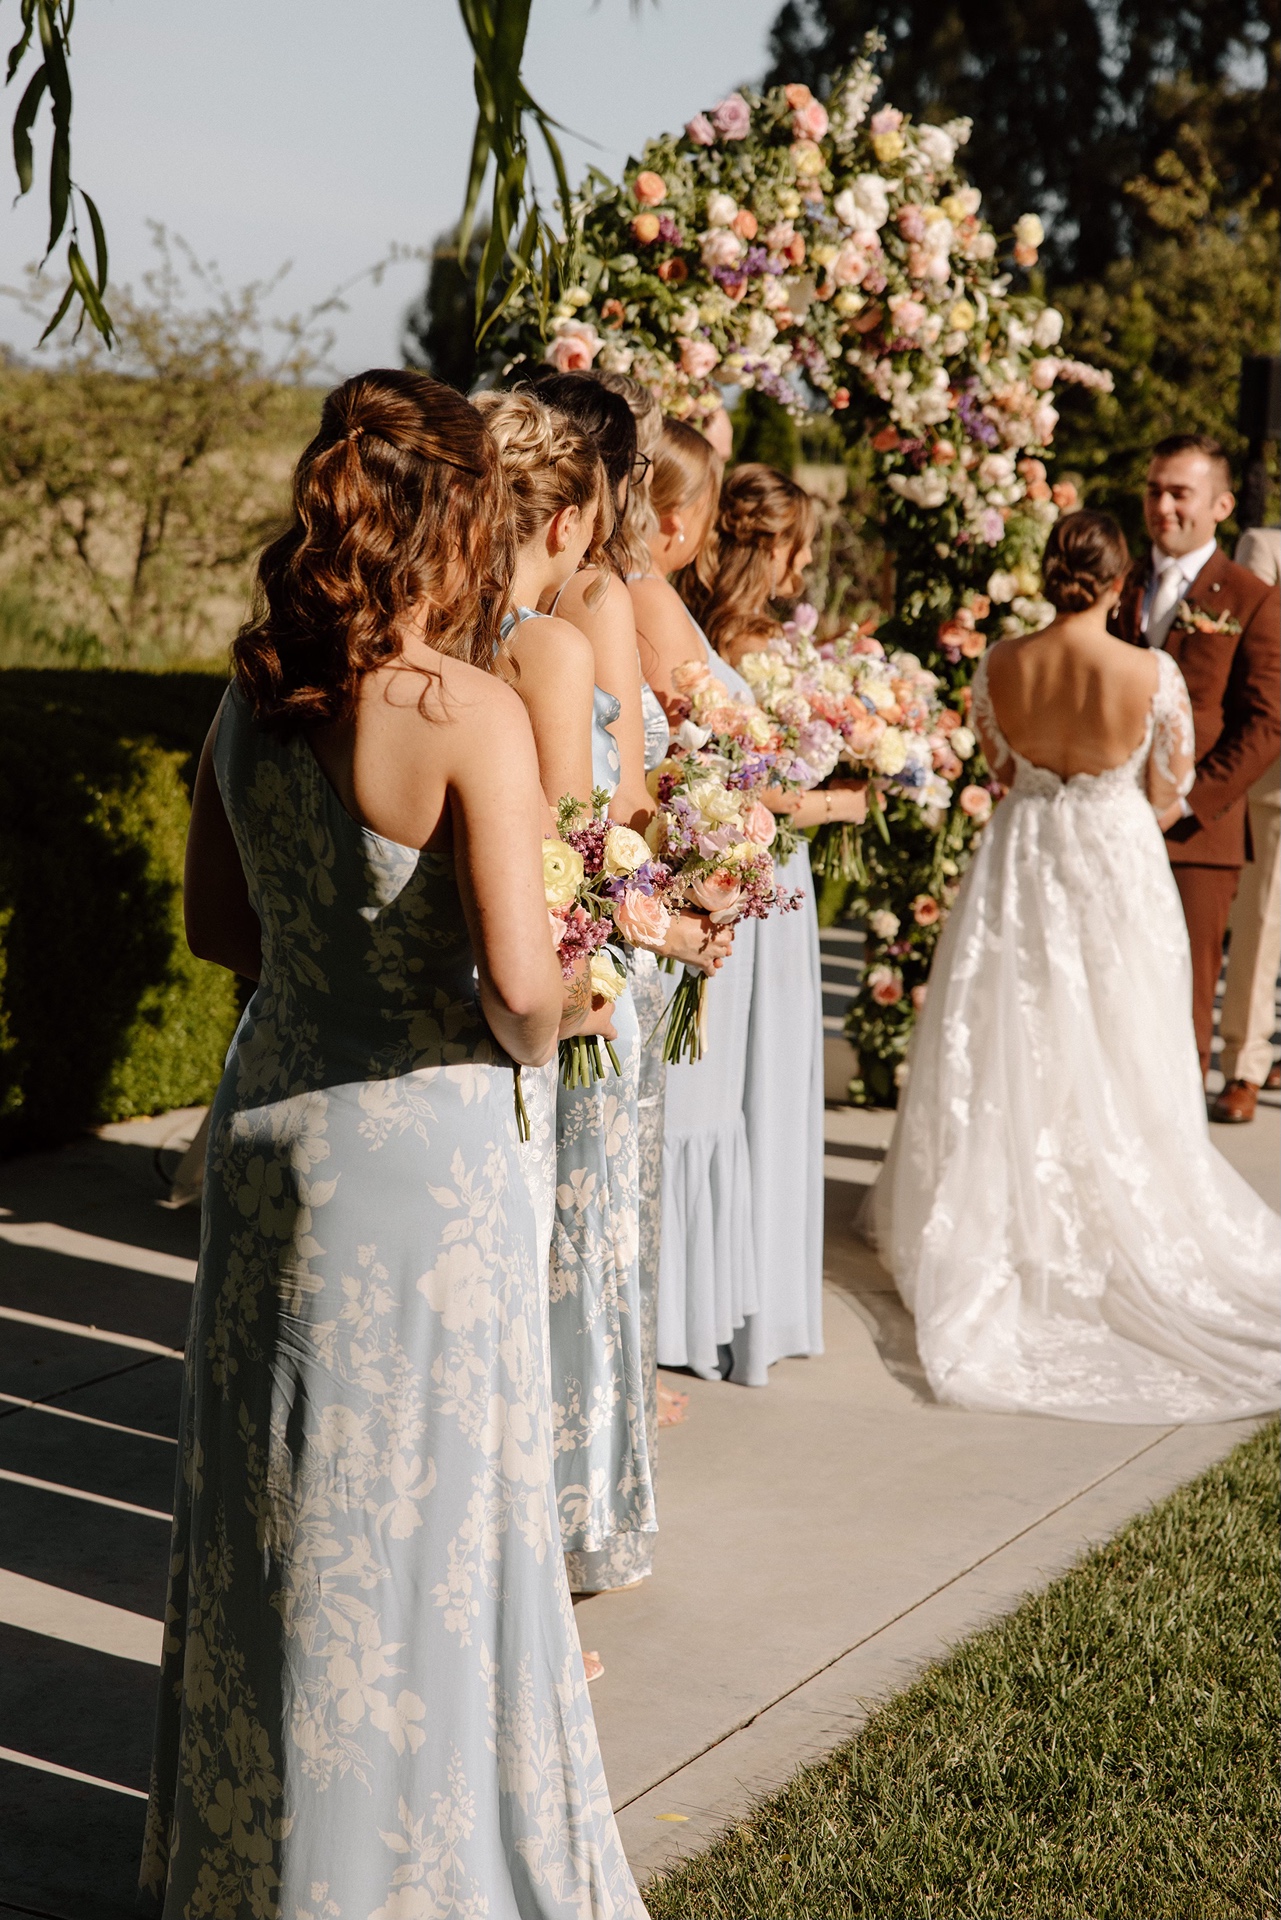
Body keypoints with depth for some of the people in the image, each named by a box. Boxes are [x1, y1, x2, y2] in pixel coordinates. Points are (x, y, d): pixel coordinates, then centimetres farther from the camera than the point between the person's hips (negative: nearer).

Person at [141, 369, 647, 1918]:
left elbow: (216, 923, 11)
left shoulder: (251, 699, 1)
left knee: (275, 1495, 19)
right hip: (419, 1139, -6)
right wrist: (529, 1038, -1)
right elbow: (518, 974, -22)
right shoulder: (472, 714, -18)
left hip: (269, 1115, 7)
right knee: (415, 1503, 8)